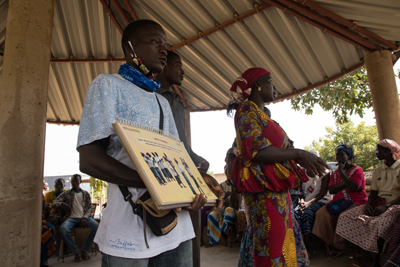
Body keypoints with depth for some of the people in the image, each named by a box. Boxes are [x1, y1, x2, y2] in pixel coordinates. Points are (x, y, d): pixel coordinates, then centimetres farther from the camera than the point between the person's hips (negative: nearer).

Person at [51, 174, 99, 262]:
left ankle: (85, 250, -10)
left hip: (84, 217, 1)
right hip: (71, 218, 0)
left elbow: (89, 208, 10)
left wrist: (85, 218, -10)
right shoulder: (66, 194, 12)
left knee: (97, 226, -29)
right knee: (63, 229, -35)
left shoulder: (86, 194, 14)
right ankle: (76, 251, -14)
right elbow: (53, 204, 5)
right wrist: (61, 204, -19)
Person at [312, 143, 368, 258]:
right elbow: (331, 190, 2)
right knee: (321, 213, -22)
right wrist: (346, 184, -12)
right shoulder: (334, 173, 17)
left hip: (355, 202, -4)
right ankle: (329, 243, -12)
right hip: (339, 201, 5)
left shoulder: (357, 170, 2)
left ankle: (338, 246, -13)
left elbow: (353, 187, -17)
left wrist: (341, 171, -11)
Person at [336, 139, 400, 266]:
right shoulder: (377, 171, 15)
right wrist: (368, 204, -8)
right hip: (378, 203, 6)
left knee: (381, 222, -37)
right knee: (347, 217, -14)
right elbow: (373, 192, 12)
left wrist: (386, 205, -23)